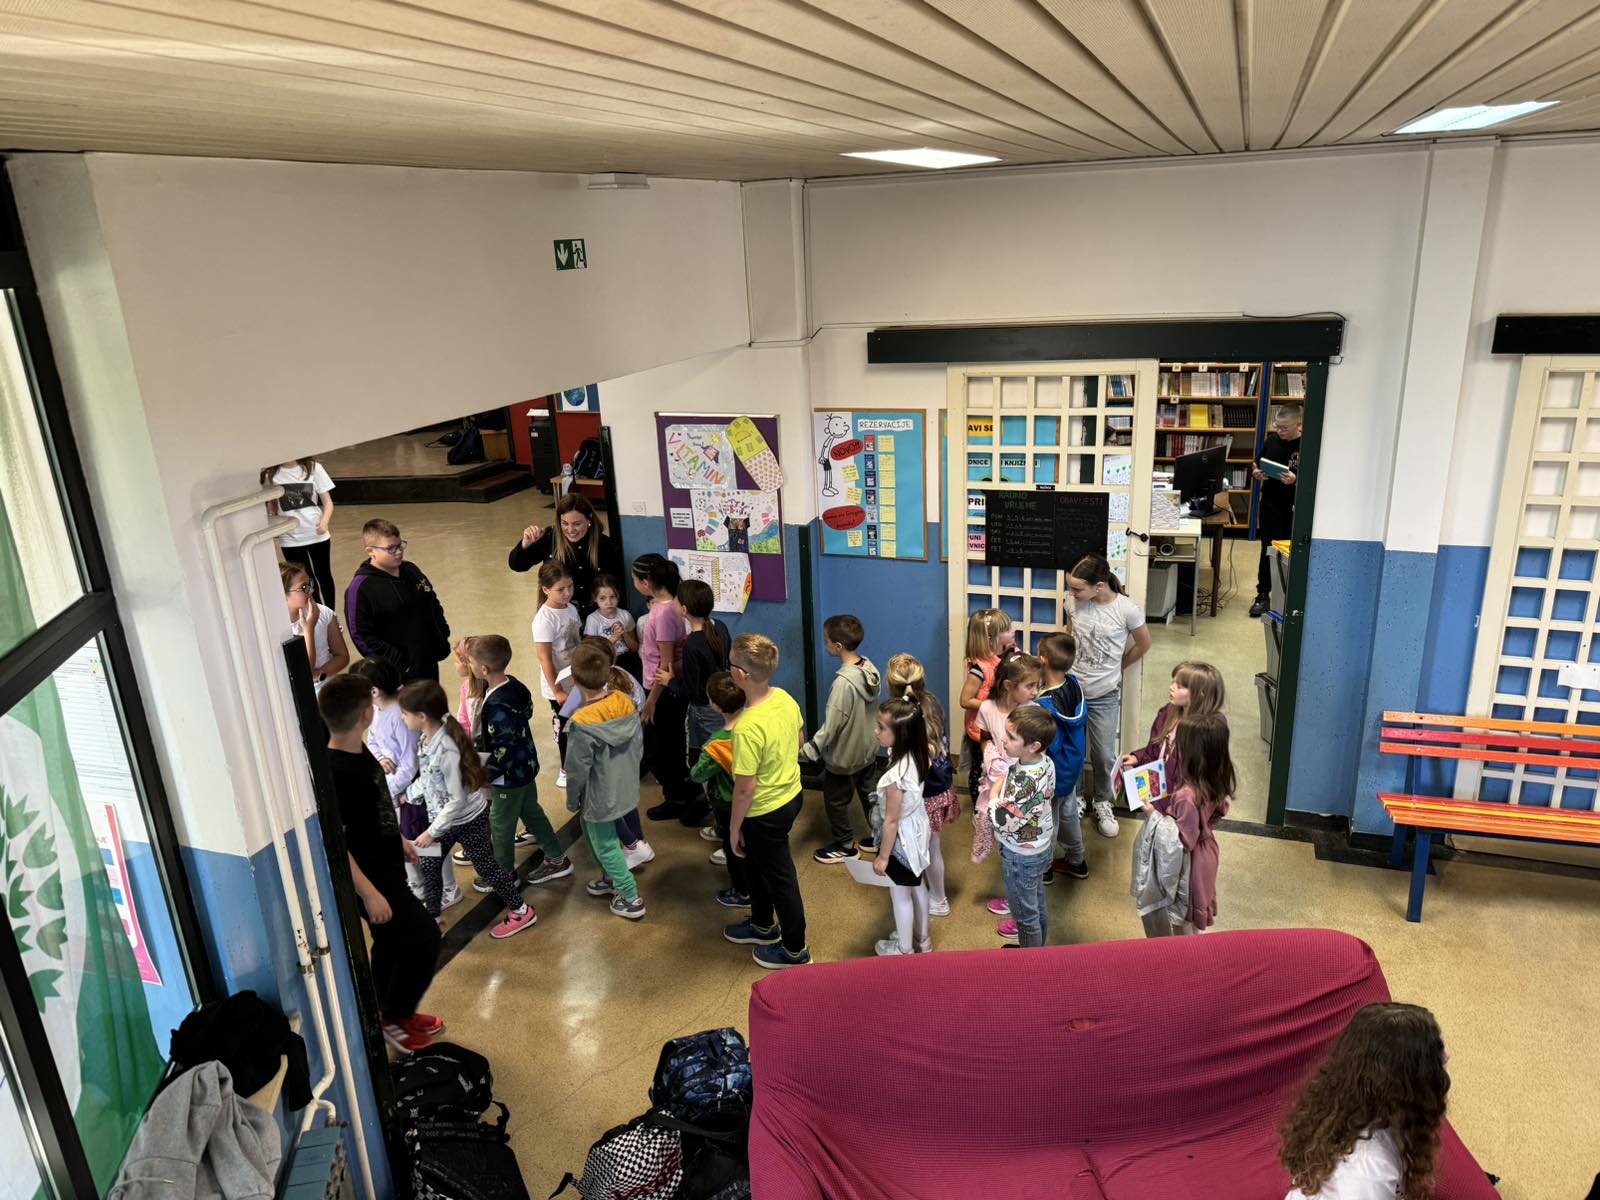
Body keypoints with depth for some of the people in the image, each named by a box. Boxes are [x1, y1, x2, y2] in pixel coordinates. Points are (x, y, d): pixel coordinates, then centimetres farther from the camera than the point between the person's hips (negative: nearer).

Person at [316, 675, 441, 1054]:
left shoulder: (359, 751, -1)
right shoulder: (337, 773, -30)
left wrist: (399, 840, 24)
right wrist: (369, 893, -25)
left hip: (386, 868, 9)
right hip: (371, 880, -9)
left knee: (392, 943, 21)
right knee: (424, 938, -2)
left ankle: (392, 1014, 39)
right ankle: (394, 1018, 17)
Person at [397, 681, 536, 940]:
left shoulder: (447, 750, -34)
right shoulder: (425, 739, -8)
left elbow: (456, 800, -28)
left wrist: (432, 832, -22)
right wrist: (408, 796, 9)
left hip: (468, 819, -8)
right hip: (443, 816, 8)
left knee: (485, 865, 9)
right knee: (429, 866, 14)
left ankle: (521, 911, 29)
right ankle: (431, 919, 34)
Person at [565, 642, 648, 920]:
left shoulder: (582, 724, -31)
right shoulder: (625, 702, -13)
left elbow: (578, 770, -20)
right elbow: (639, 746, 0)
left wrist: (572, 800, -2)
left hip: (600, 796, -7)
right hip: (625, 788, 7)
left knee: (605, 846, 16)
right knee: (593, 833, 31)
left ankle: (631, 899, 28)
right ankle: (612, 878, 46)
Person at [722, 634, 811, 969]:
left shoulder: (747, 728, -34)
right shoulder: (785, 698, -10)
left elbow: (745, 789, -26)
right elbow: (799, 740, 8)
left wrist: (734, 827, -11)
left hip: (765, 812, -8)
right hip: (791, 794, 8)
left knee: (779, 878, 12)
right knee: (756, 865, 29)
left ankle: (795, 950, 33)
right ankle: (764, 926, 50)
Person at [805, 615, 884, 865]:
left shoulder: (843, 682, -32)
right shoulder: (870, 668, -8)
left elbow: (831, 727, -26)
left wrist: (807, 751, -17)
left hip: (844, 756, -8)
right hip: (868, 749, 8)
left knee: (836, 801, 14)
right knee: (869, 794, 23)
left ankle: (844, 846, 29)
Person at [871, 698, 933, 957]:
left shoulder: (895, 776, -36)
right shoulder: (914, 757, -11)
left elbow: (891, 821, -25)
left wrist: (883, 856, -13)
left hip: (901, 839, -8)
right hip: (916, 830, 8)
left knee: (900, 895, 15)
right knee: (916, 886, 27)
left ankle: (903, 949, 37)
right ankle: (922, 938, 47)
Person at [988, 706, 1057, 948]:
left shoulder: (1027, 782, -37)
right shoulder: (1045, 761, -11)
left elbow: (1001, 821, -31)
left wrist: (994, 795, -15)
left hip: (1021, 856, -8)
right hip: (1040, 847, 8)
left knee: (1025, 913, 14)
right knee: (1038, 904, 27)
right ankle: (1038, 948, 48)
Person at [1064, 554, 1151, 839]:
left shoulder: (1128, 610, -18)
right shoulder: (1073, 602, -9)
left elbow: (1143, 645, 1)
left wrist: (1115, 668, 10)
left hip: (1104, 695, -2)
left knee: (1104, 756, 9)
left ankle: (1102, 803, 34)